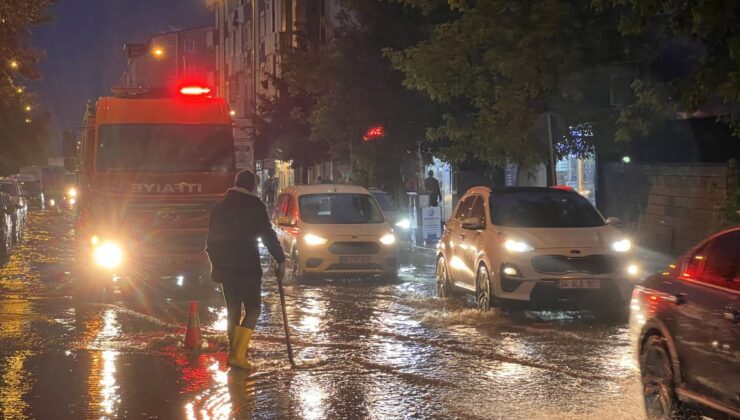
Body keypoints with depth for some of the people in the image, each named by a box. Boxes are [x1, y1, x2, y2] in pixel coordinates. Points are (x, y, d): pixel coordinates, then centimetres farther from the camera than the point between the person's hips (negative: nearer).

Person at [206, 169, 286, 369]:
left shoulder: (220, 207, 11)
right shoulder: (254, 205, -8)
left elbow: (211, 240, 16)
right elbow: (268, 235, -11)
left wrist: (215, 264, 23)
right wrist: (280, 261, -7)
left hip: (224, 268, 6)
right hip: (248, 268, -6)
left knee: (232, 310, 14)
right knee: (253, 309, -1)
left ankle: (235, 352, 16)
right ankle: (238, 354, -12)